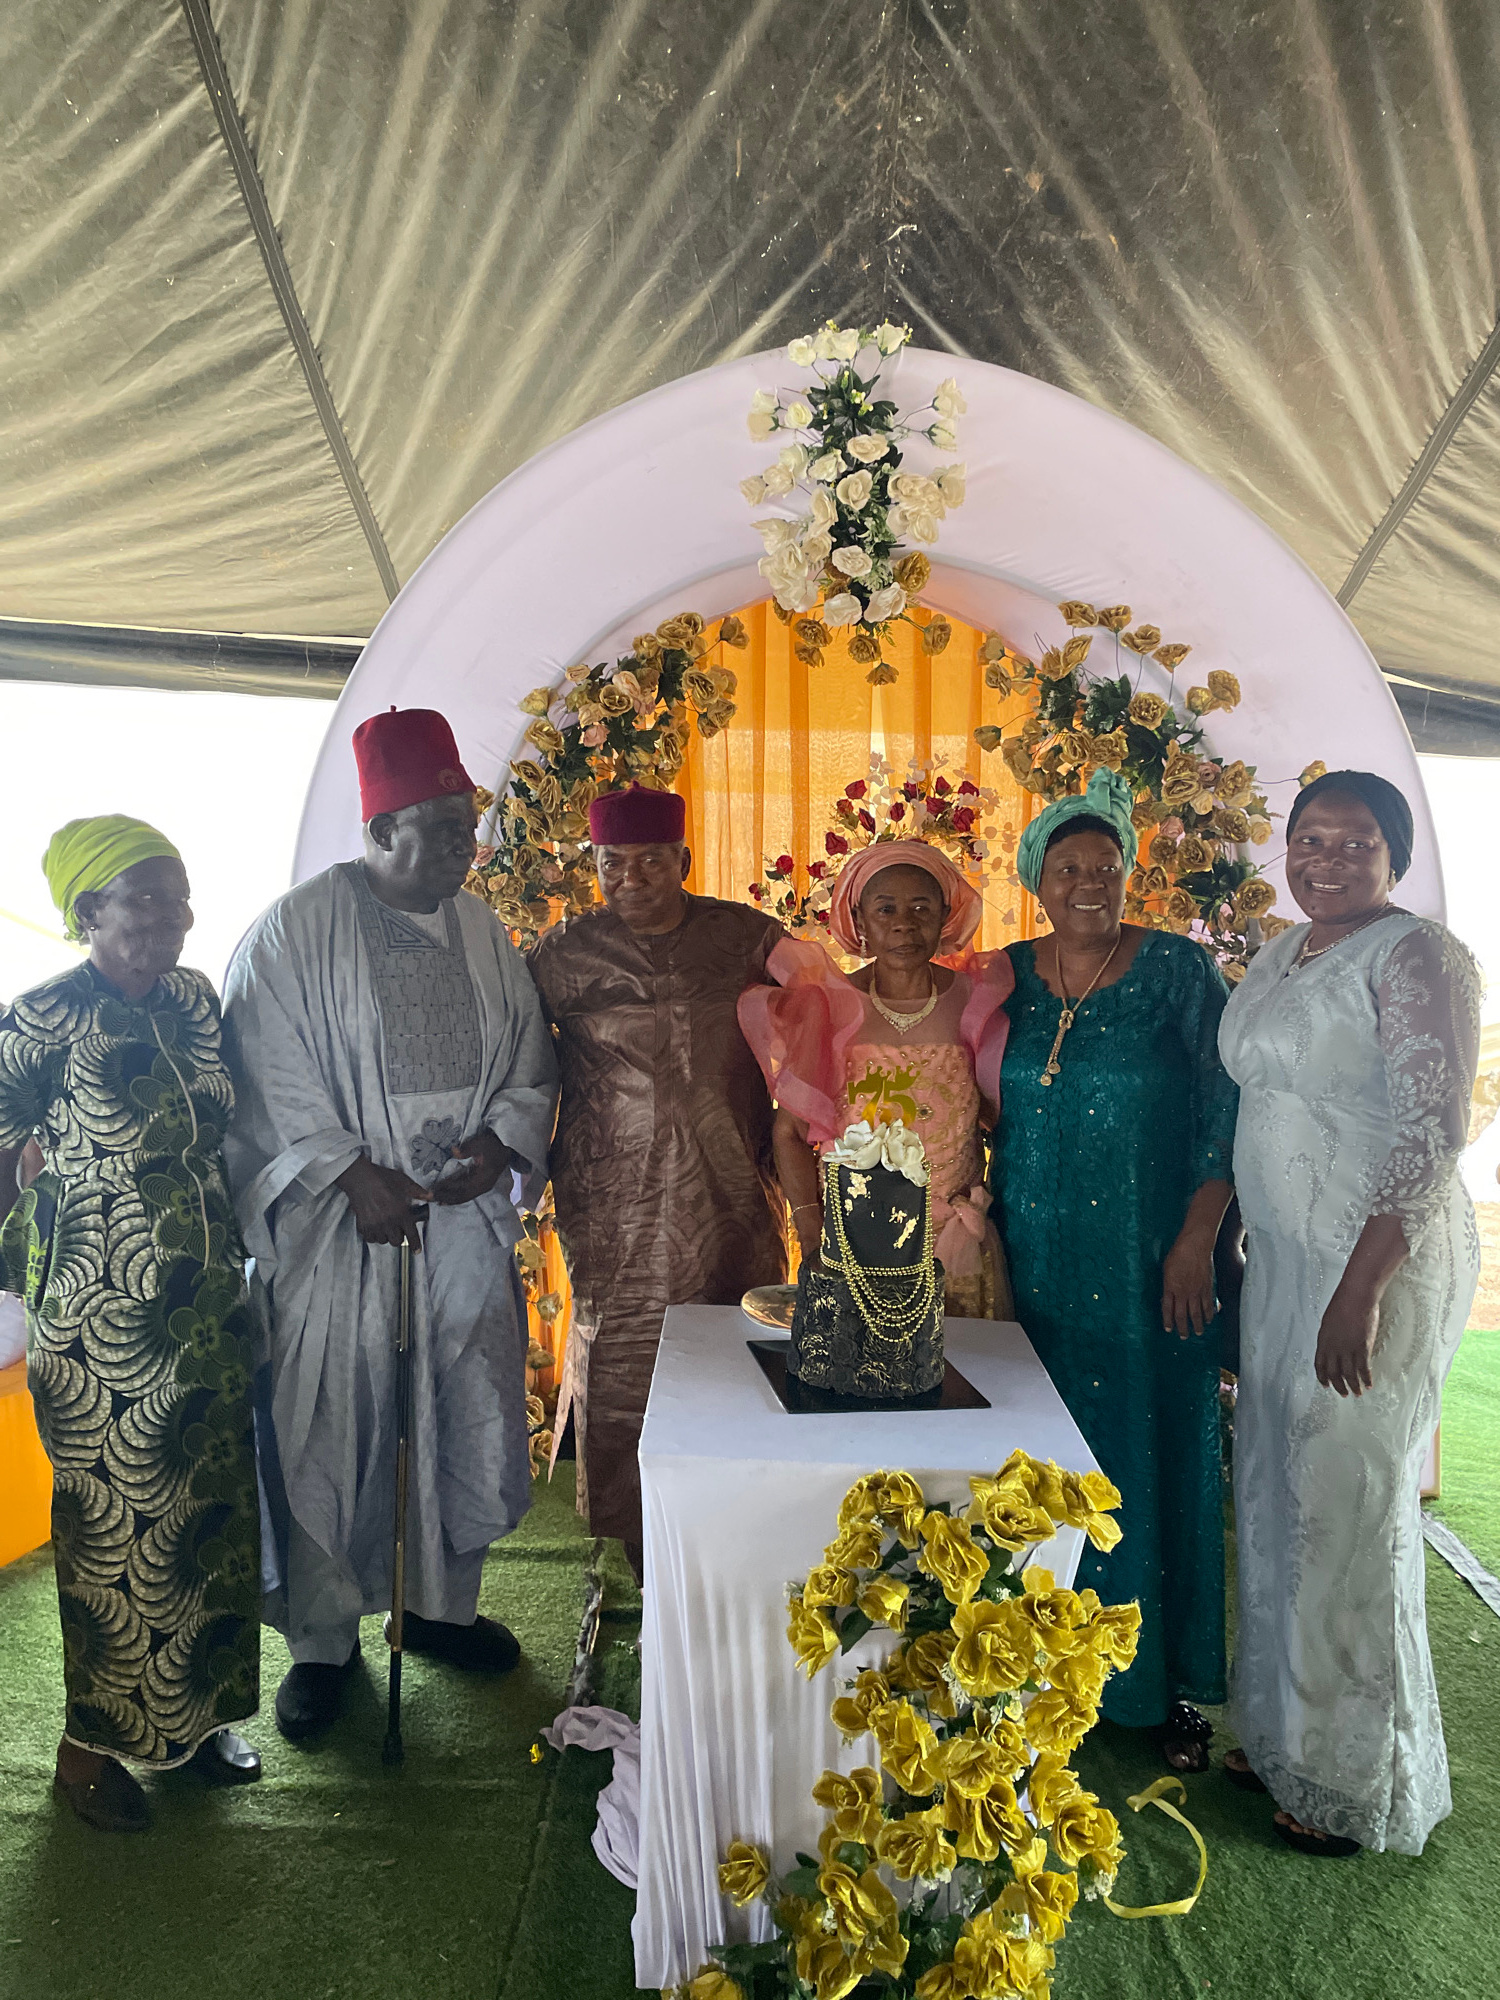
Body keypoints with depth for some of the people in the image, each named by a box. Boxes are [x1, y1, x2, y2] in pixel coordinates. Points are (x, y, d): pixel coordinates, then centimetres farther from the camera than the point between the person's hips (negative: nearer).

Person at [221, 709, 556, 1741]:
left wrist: (501, 1140, -7)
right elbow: (272, 1083, -9)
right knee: (330, 1432, 6)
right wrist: (354, 1174, -17)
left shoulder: (483, 933, 7)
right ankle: (323, 1640, 28)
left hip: (467, 1220, 5)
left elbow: (531, 1066, 10)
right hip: (338, 1230, -4)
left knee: (469, 1419, 13)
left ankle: (444, 1603, 37)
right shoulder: (298, 929, -7)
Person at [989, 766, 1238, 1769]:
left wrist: (1197, 1242, -11)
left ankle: (1170, 1684, 22)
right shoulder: (1005, 979, 5)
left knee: (1154, 1457, 5)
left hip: (1149, 1269, -3)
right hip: (1033, 1264, 3)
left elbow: (1226, 1111, -6)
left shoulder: (1179, 970, -5)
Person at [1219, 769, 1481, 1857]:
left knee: (1349, 1512, 3)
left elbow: (1433, 1133, -19)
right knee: (1276, 1495, 16)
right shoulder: (1279, 954, 12)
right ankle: (1284, 1735, 35)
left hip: (1382, 1263, -8)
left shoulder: (1418, 955, -13)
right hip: (1282, 1257, 8)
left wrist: (1361, 1289, -23)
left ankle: (1362, 1784, 24)